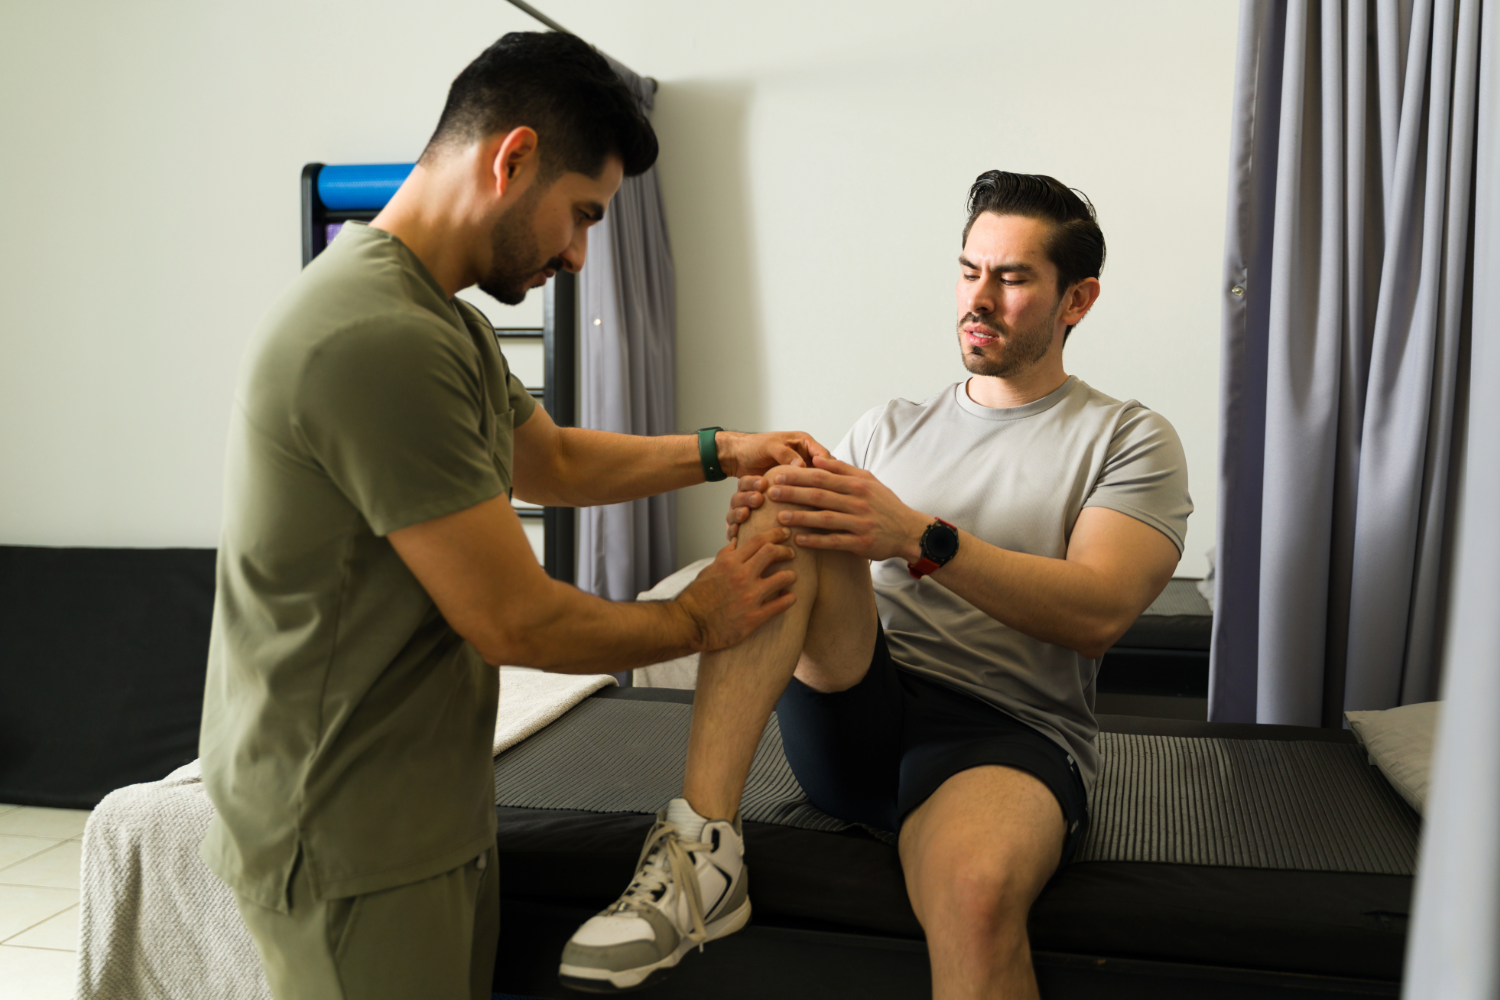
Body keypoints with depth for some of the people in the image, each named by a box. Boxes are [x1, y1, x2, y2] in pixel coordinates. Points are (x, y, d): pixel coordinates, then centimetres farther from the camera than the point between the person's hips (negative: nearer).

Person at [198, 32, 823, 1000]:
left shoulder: (448, 324, 9)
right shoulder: (379, 340, -25)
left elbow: (553, 459, 24)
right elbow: (513, 620, -22)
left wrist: (720, 450, 16)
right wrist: (698, 620, -7)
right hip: (352, 846, -9)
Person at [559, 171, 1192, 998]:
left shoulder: (1129, 439, 8)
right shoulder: (889, 427, 19)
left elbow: (1099, 613, -9)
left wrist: (920, 537, -22)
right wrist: (764, 515, -11)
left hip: (1008, 730, -4)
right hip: (854, 717, 4)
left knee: (974, 891, -40)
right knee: (789, 508, -22)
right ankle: (701, 849, -29)